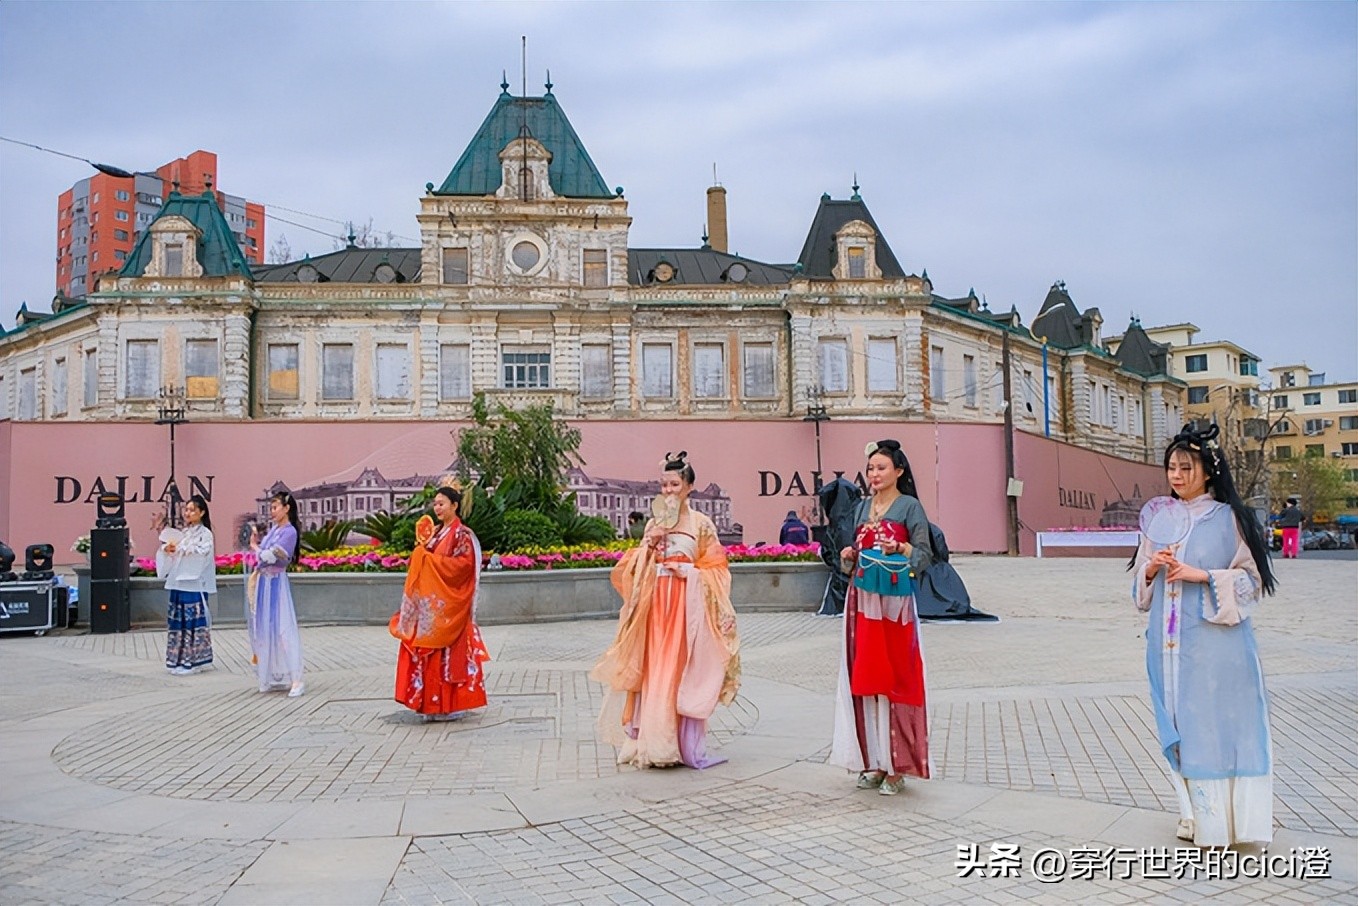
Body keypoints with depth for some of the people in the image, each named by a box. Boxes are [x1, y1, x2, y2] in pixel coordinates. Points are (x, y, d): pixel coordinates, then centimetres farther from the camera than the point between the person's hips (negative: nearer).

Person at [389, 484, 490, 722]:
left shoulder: (462, 534, -8)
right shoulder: (436, 532, 16)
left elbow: (465, 563, -18)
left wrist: (431, 560, -15)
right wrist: (422, 549, 0)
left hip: (448, 604, -8)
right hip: (430, 603, 8)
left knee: (448, 652, -4)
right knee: (429, 652, 7)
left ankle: (452, 704, 4)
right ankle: (434, 704, 13)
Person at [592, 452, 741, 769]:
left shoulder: (701, 524, 1)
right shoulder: (654, 524, 12)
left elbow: (716, 570, 1)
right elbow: (634, 568, 12)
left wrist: (689, 571, -13)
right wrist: (649, 545, -4)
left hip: (687, 606, -4)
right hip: (656, 605, 4)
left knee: (682, 673, -5)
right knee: (654, 673, 1)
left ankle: (686, 746, 3)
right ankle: (654, 744, 8)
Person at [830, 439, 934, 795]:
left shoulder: (910, 506, -2)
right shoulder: (863, 507, 15)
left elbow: (925, 555, -6)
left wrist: (900, 549, -24)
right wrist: (849, 556, 0)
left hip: (894, 601, -5)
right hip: (862, 601, 5)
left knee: (894, 677, -3)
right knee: (864, 677, 4)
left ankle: (896, 765, 3)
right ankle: (873, 761, 12)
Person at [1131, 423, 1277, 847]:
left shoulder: (1229, 518, -2)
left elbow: (1251, 578, -4)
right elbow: (1141, 585, 16)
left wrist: (1203, 575, -16)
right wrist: (1150, 570, -5)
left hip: (1215, 639, -5)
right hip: (1169, 641, 5)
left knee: (1220, 721, -2)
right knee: (1181, 725, 7)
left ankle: (1229, 816, 8)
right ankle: (1197, 814, 17)